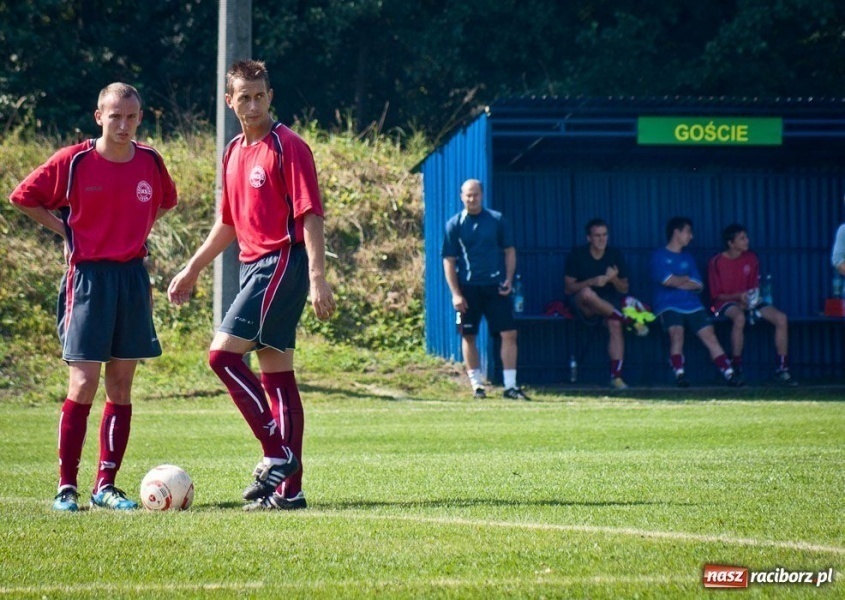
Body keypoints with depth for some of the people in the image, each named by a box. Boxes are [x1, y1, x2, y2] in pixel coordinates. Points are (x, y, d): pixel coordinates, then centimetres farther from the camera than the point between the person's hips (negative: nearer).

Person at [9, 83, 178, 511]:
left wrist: (135, 232, 12)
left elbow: (165, 202, 24)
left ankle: (106, 485, 11)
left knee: (121, 386, 5)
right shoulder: (72, 162, -8)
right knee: (83, 385, -8)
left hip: (133, 277, 4)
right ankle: (66, 487, -2)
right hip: (88, 277, -4)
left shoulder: (150, 162, 4)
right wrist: (67, 230, -1)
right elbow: (23, 198, 2)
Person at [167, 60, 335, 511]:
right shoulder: (234, 153, 15)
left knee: (223, 353, -16)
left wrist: (317, 279, -21)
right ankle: (288, 487, 8)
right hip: (254, 266, 8)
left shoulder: (288, 147, -10)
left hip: (282, 262, -8)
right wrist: (191, 270, 26)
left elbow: (310, 215, -14)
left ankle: (277, 453, -11)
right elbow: (228, 223, 25)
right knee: (275, 373, 7)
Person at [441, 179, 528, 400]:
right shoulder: (454, 225, 1)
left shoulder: (496, 220, 4)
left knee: (509, 333, -6)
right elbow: (449, 260, 1)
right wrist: (455, 293, -6)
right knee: (468, 336, 5)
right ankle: (476, 383, 15)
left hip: (495, 287, 0)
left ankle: (510, 385, -2)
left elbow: (509, 251, 11)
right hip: (468, 288, 0)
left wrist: (509, 280, -2)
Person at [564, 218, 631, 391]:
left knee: (615, 324, -31)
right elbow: (568, 288, -7)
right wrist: (591, 282, -23)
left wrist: (614, 279, -19)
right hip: (583, 306, -2)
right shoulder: (577, 255, -3)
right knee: (587, 293, -39)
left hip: (609, 303, 2)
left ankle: (616, 377, -32)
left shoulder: (615, 255, 4)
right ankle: (625, 317, -24)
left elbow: (624, 289, 4)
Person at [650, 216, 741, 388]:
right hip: (669, 306, -5)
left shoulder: (688, 257, 20)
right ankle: (679, 374, -30)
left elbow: (698, 285, 10)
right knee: (676, 332, -31)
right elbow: (667, 280, -11)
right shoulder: (658, 256, 3)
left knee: (709, 335, -9)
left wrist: (677, 281, -3)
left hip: (692, 305, 5)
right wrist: (687, 279, 4)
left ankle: (729, 374, -13)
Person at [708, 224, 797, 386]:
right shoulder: (716, 263, -9)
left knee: (781, 318, -16)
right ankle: (736, 370, -34)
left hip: (748, 301, 5)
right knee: (739, 317, -41)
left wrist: (753, 297, -10)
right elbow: (716, 295, -7)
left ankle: (782, 369, -11)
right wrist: (738, 296, -21)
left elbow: (755, 287, 13)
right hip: (726, 302, -5)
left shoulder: (751, 259, 5)